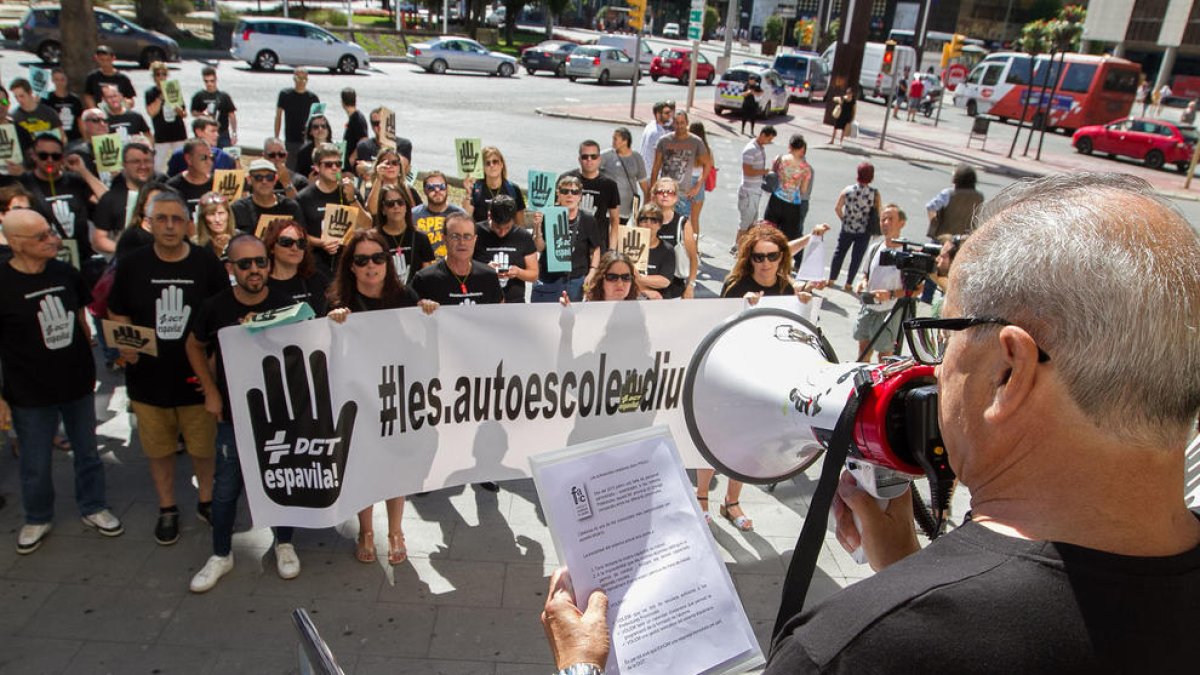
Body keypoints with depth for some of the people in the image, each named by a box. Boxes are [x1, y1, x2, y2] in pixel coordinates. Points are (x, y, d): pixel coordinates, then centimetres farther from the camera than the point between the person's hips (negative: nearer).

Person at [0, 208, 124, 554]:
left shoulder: (66, 273, -3)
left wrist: (90, 365, 11)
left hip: (78, 384, 4)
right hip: (30, 393, -3)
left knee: (87, 451, 17)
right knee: (36, 463, 13)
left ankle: (92, 507, 37)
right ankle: (37, 519, 36)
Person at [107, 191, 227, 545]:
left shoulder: (207, 263, -6)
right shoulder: (131, 265, -2)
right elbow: (117, 315, 7)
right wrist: (125, 346, -12)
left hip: (197, 376, -1)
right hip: (149, 377, 1)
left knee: (204, 446, 11)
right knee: (159, 448, 15)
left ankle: (207, 501, 34)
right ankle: (167, 509, 34)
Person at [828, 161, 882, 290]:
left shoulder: (848, 190, -11)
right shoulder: (875, 194, -15)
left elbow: (837, 208, -5)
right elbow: (879, 213, -11)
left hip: (847, 228, 1)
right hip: (864, 231, -1)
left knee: (839, 252, 18)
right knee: (857, 257, 11)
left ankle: (832, 279, 24)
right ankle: (848, 283, 17)